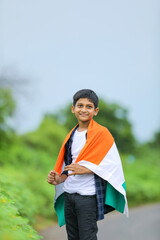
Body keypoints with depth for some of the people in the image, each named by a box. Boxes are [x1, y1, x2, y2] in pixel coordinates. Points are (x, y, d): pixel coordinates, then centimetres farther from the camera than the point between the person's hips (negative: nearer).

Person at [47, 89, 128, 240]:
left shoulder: (101, 133, -8)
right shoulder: (72, 135, 13)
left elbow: (113, 164, -13)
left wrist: (84, 169, -21)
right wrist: (59, 179, 0)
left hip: (88, 196, -7)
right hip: (68, 194, 7)